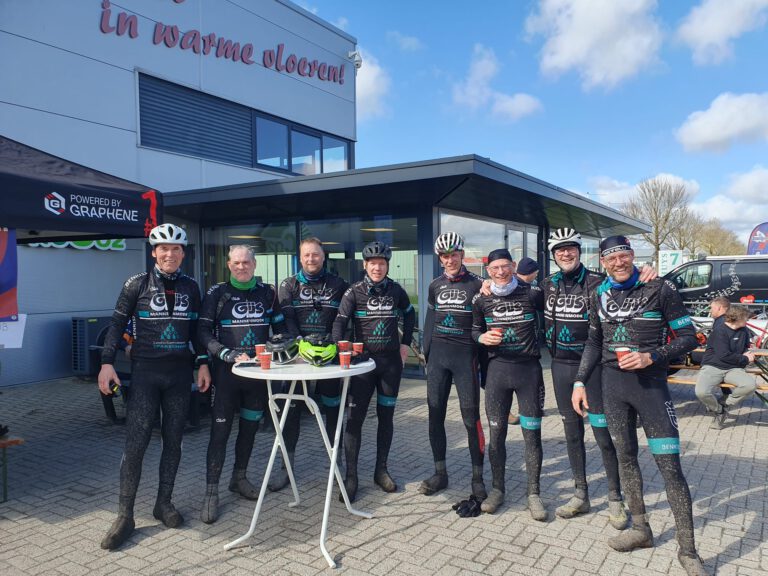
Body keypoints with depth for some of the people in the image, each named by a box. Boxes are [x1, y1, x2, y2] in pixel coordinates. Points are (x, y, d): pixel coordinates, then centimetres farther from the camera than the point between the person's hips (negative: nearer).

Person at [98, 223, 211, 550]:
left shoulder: (191, 287, 8)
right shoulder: (137, 284, 0)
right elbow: (118, 324, 1)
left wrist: (203, 363, 7)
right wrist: (107, 363, -7)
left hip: (180, 374, 3)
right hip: (145, 373, -3)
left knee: (173, 440, 8)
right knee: (135, 443, -5)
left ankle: (164, 503, 21)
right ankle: (125, 515, 3)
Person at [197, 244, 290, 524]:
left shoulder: (267, 293, 8)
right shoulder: (217, 294, -1)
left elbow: (280, 328, 15)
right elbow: (204, 333, -7)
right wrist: (231, 356, -18)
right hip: (226, 373, -3)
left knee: (250, 428, 14)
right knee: (220, 431, -2)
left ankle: (239, 478, 32)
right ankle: (211, 492, 6)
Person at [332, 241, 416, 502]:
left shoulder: (396, 290, 3)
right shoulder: (355, 291, -5)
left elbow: (409, 315, 19)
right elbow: (340, 321, -13)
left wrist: (405, 344, 11)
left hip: (391, 362, 3)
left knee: (386, 416, 11)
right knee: (355, 418, -5)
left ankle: (381, 470, 25)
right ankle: (351, 476, 5)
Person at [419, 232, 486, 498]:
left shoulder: (476, 284, -1)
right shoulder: (436, 286, 11)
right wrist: (427, 354, 11)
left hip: (466, 354, -4)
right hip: (438, 353, 4)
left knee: (471, 417, -2)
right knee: (435, 414, 7)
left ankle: (477, 477, 10)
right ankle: (440, 473, 18)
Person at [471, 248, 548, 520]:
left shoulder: (532, 294, -3)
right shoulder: (481, 300, 3)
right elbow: (475, 330, 14)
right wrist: (482, 337, -7)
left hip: (529, 368, -1)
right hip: (498, 368, 2)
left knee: (532, 433, 3)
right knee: (496, 432, 8)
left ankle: (533, 493, 16)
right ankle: (497, 488, 24)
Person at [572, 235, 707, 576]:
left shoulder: (660, 289, -7)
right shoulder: (599, 295, 6)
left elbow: (688, 337, -5)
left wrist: (650, 357, -19)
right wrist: (580, 382, 10)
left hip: (650, 384, -4)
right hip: (613, 384, 5)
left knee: (669, 466, -5)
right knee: (625, 456, 12)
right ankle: (640, 529, 28)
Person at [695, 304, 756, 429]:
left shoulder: (744, 331, 9)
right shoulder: (720, 330, -13)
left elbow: (745, 347, 29)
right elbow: (724, 356, -18)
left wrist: (747, 354, 4)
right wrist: (745, 359, -7)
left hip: (733, 369, 6)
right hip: (713, 367, -5)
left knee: (750, 385, -28)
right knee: (701, 392, -32)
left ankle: (724, 404, -4)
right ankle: (718, 410, 2)